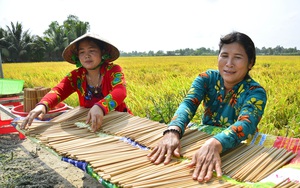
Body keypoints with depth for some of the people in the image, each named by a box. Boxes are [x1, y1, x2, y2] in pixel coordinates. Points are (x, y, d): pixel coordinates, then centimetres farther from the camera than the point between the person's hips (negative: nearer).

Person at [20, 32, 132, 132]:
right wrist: (42, 105, -42)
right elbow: (59, 90, -18)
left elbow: (120, 91, -30)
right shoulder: (76, 76, -1)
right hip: (88, 123, 3)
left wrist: (100, 107, -51)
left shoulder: (113, 70, -11)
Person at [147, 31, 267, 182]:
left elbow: (246, 124, -32)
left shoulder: (255, 92, -14)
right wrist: (173, 131, -43)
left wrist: (214, 144, -52)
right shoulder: (207, 78, -6)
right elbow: (188, 103, -22)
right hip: (204, 141, 3)